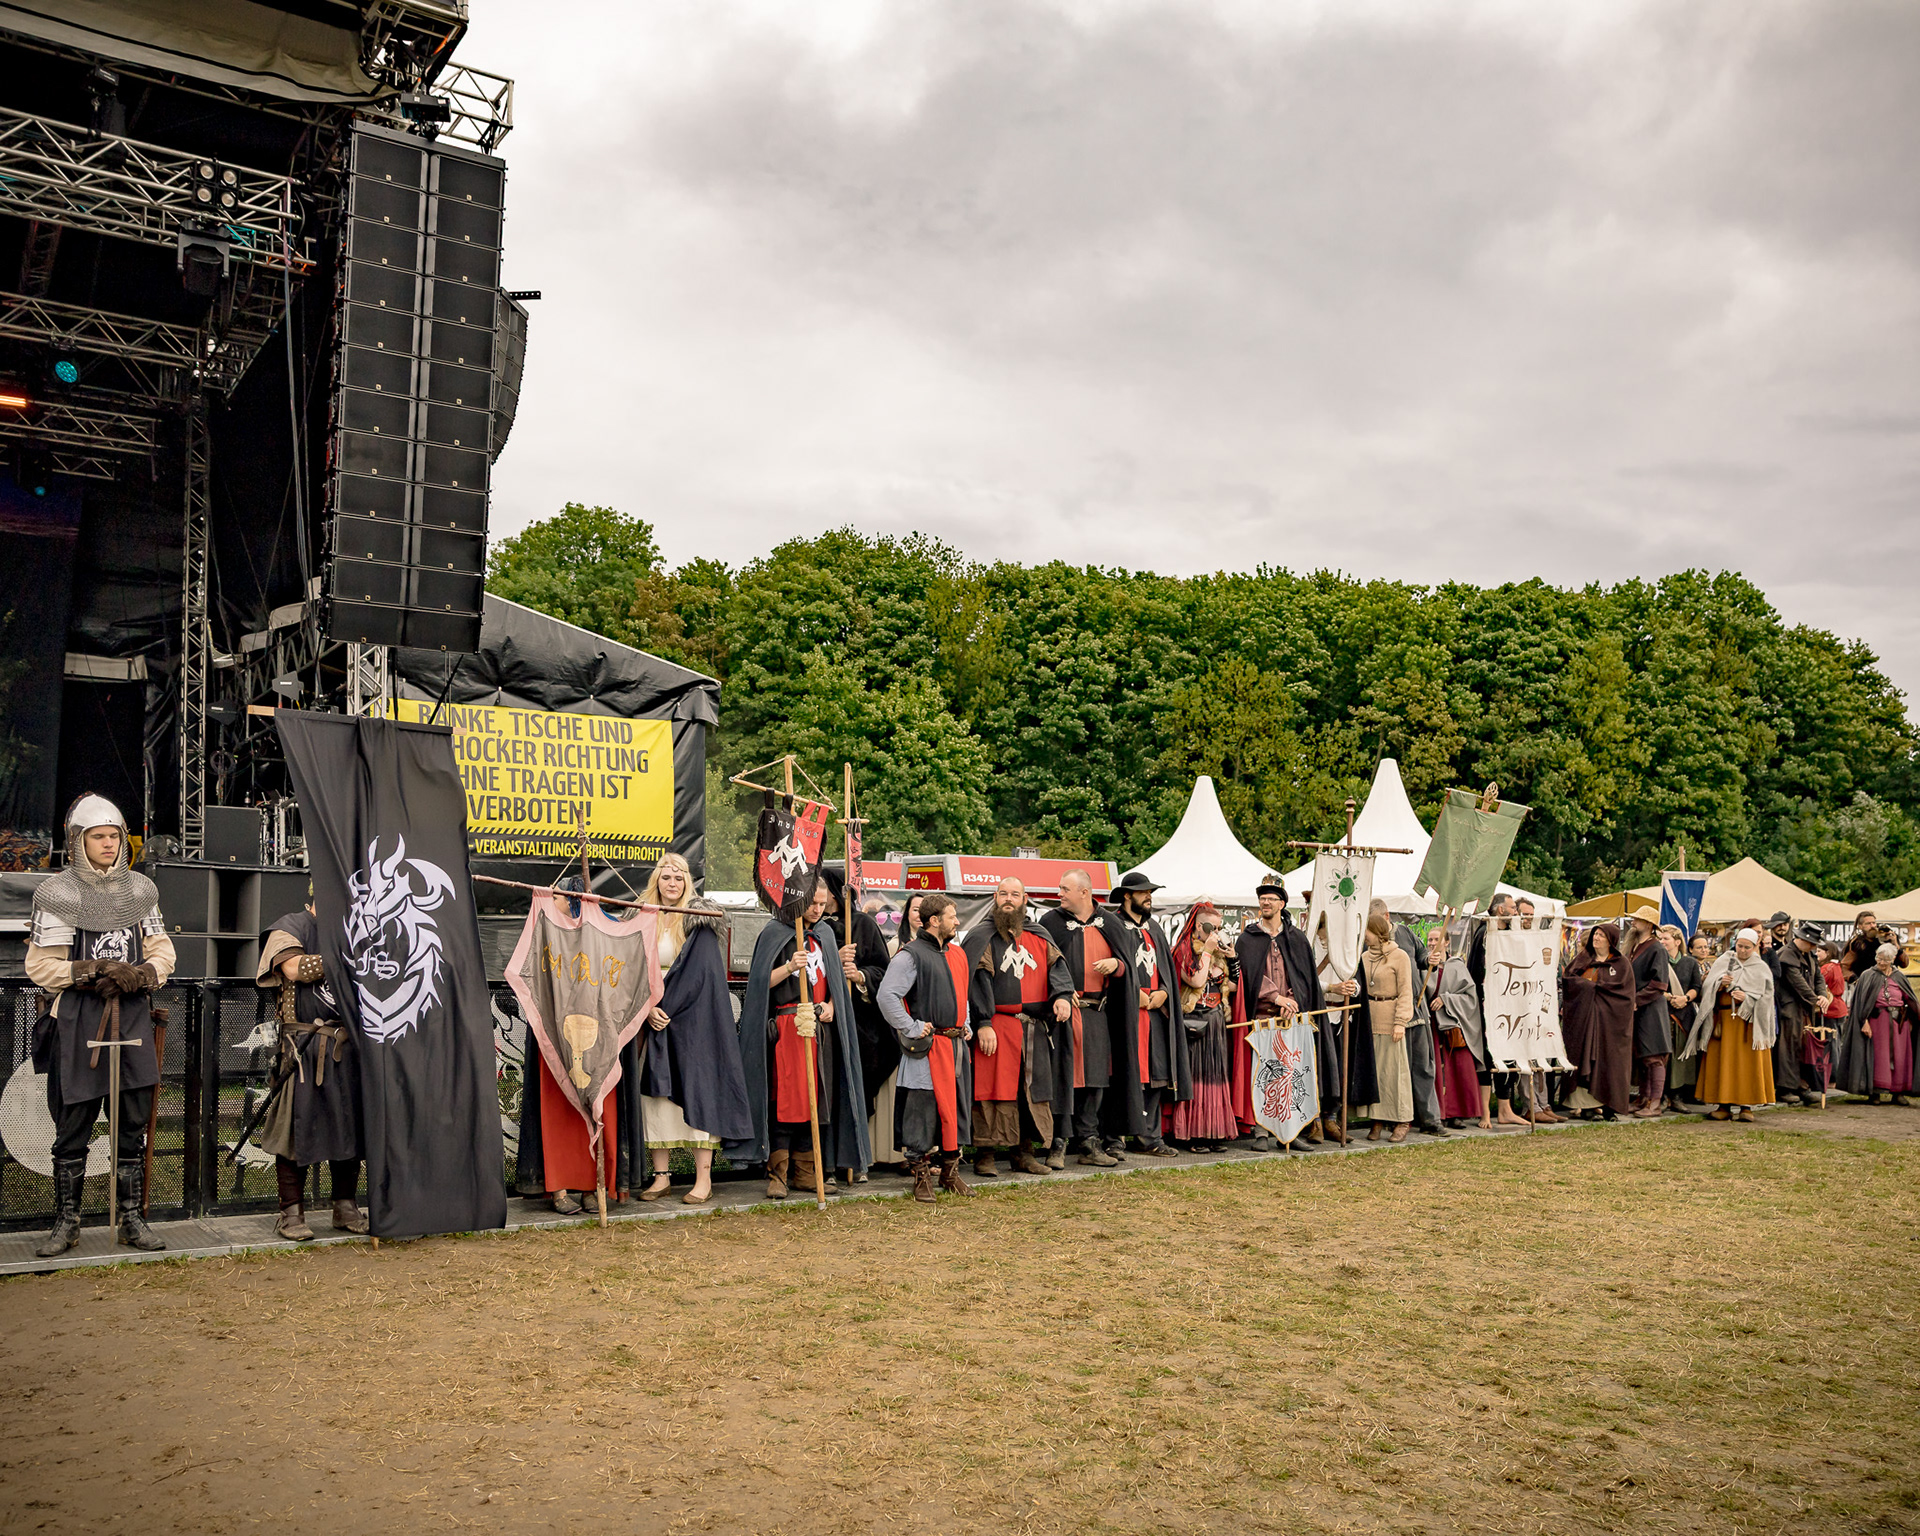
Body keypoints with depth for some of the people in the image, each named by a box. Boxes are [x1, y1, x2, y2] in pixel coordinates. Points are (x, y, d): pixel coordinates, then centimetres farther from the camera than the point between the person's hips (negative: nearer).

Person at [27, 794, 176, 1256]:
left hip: (133, 1015, 3)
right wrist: (90, 973, -16)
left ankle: (133, 1219, 15)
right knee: (73, 1125, 2)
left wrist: (140, 974, -9)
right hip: (77, 1019, -3)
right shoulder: (57, 893, -1)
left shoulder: (140, 889, 12)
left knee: (134, 1123, 6)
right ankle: (66, 1222, 16)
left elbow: (162, 952, 11)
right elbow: (40, 966, -2)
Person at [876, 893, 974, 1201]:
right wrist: (912, 1030, -16)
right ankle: (921, 1176, 7)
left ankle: (950, 1171, 23)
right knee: (923, 1109, -3)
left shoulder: (957, 954, 15)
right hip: (927, 1048, -8)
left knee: (957, 1106, 11)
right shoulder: (911, 956, -11)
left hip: (957, 1044, 8)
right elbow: (887, 996, -18)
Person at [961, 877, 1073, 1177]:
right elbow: (976, 981, -6)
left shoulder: (1038, 938, 16)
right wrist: (983, 1023, -16)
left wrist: (1062, 995, -16)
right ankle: (985, 1155, 1)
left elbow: (1056, 968, 6)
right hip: (996, 1026, -5)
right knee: (993, 1089, -6)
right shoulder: (982, 937, 2)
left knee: (1032, 1090, 7)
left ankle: (1023, 1152, 17)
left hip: (1034, 1028, 5)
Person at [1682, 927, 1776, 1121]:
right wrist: (1720, 984, -14)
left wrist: (1747, 998, -16)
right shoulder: (1722, 962, 10)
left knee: (1748, 1063, -4)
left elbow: (1766, 997, 0)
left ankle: (1745, 1105, 1)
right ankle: (1724, 1105, 3)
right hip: (1723, 1020, 1)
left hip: (1749, 1021, -1)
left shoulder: (1761, 968, 7)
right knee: (1722, 1062, 0)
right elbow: (1706, 987, 5)